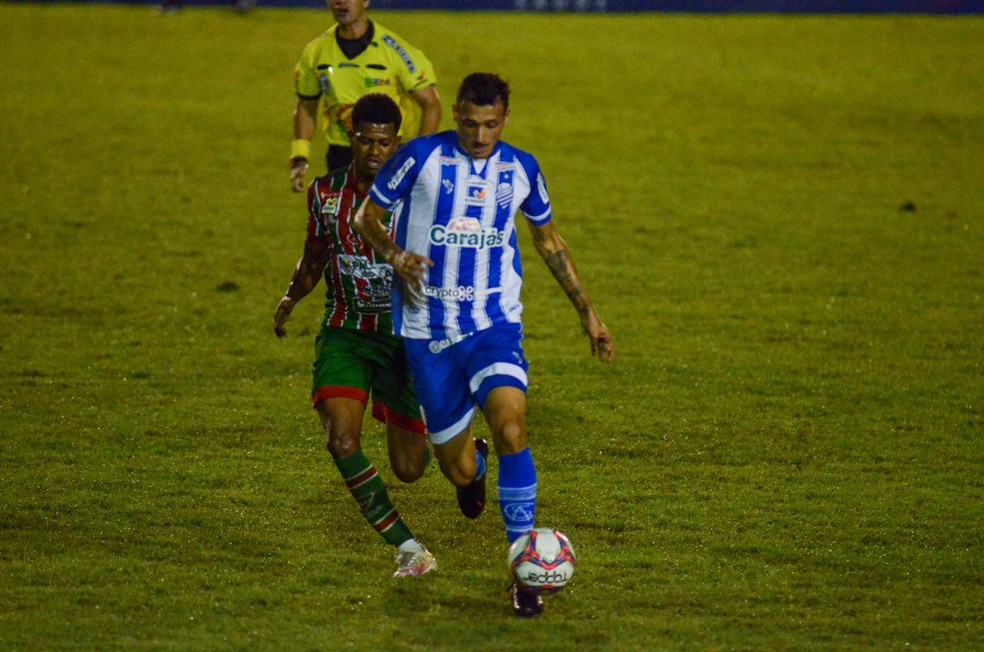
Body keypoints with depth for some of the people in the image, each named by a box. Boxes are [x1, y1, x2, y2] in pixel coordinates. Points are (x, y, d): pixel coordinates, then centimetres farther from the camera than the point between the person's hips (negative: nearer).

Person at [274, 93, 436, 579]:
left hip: (404, 336, -2)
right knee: (342, 440, -23)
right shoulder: (325, 193, -1)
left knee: (408, 469, 3)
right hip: (344, 334, 2)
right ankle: (408, 549, -14)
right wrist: (291, 298, 3)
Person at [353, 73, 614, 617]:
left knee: (510, 427, -26)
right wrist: (394, 254, -18)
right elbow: (368, 214, 3)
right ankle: (472, 463, 48)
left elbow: (547, 238, 18)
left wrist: (586, 311, 18)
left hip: (495, 326, 0)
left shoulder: (521, 170, 3)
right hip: (428, 333, 0)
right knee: (459, 471, 5)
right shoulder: (421, 157, -6)